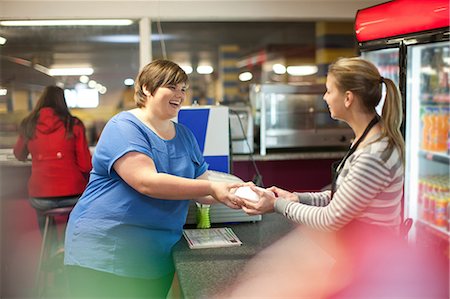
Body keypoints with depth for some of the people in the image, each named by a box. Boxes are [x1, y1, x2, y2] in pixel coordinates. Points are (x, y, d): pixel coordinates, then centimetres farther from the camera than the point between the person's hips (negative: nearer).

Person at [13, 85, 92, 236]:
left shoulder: (28, 125, 2)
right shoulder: (74, 125, -3)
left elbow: (19, 156, 21)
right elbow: (86, 165, -4)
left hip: (40, 197, 2)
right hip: (73, 194, -1)